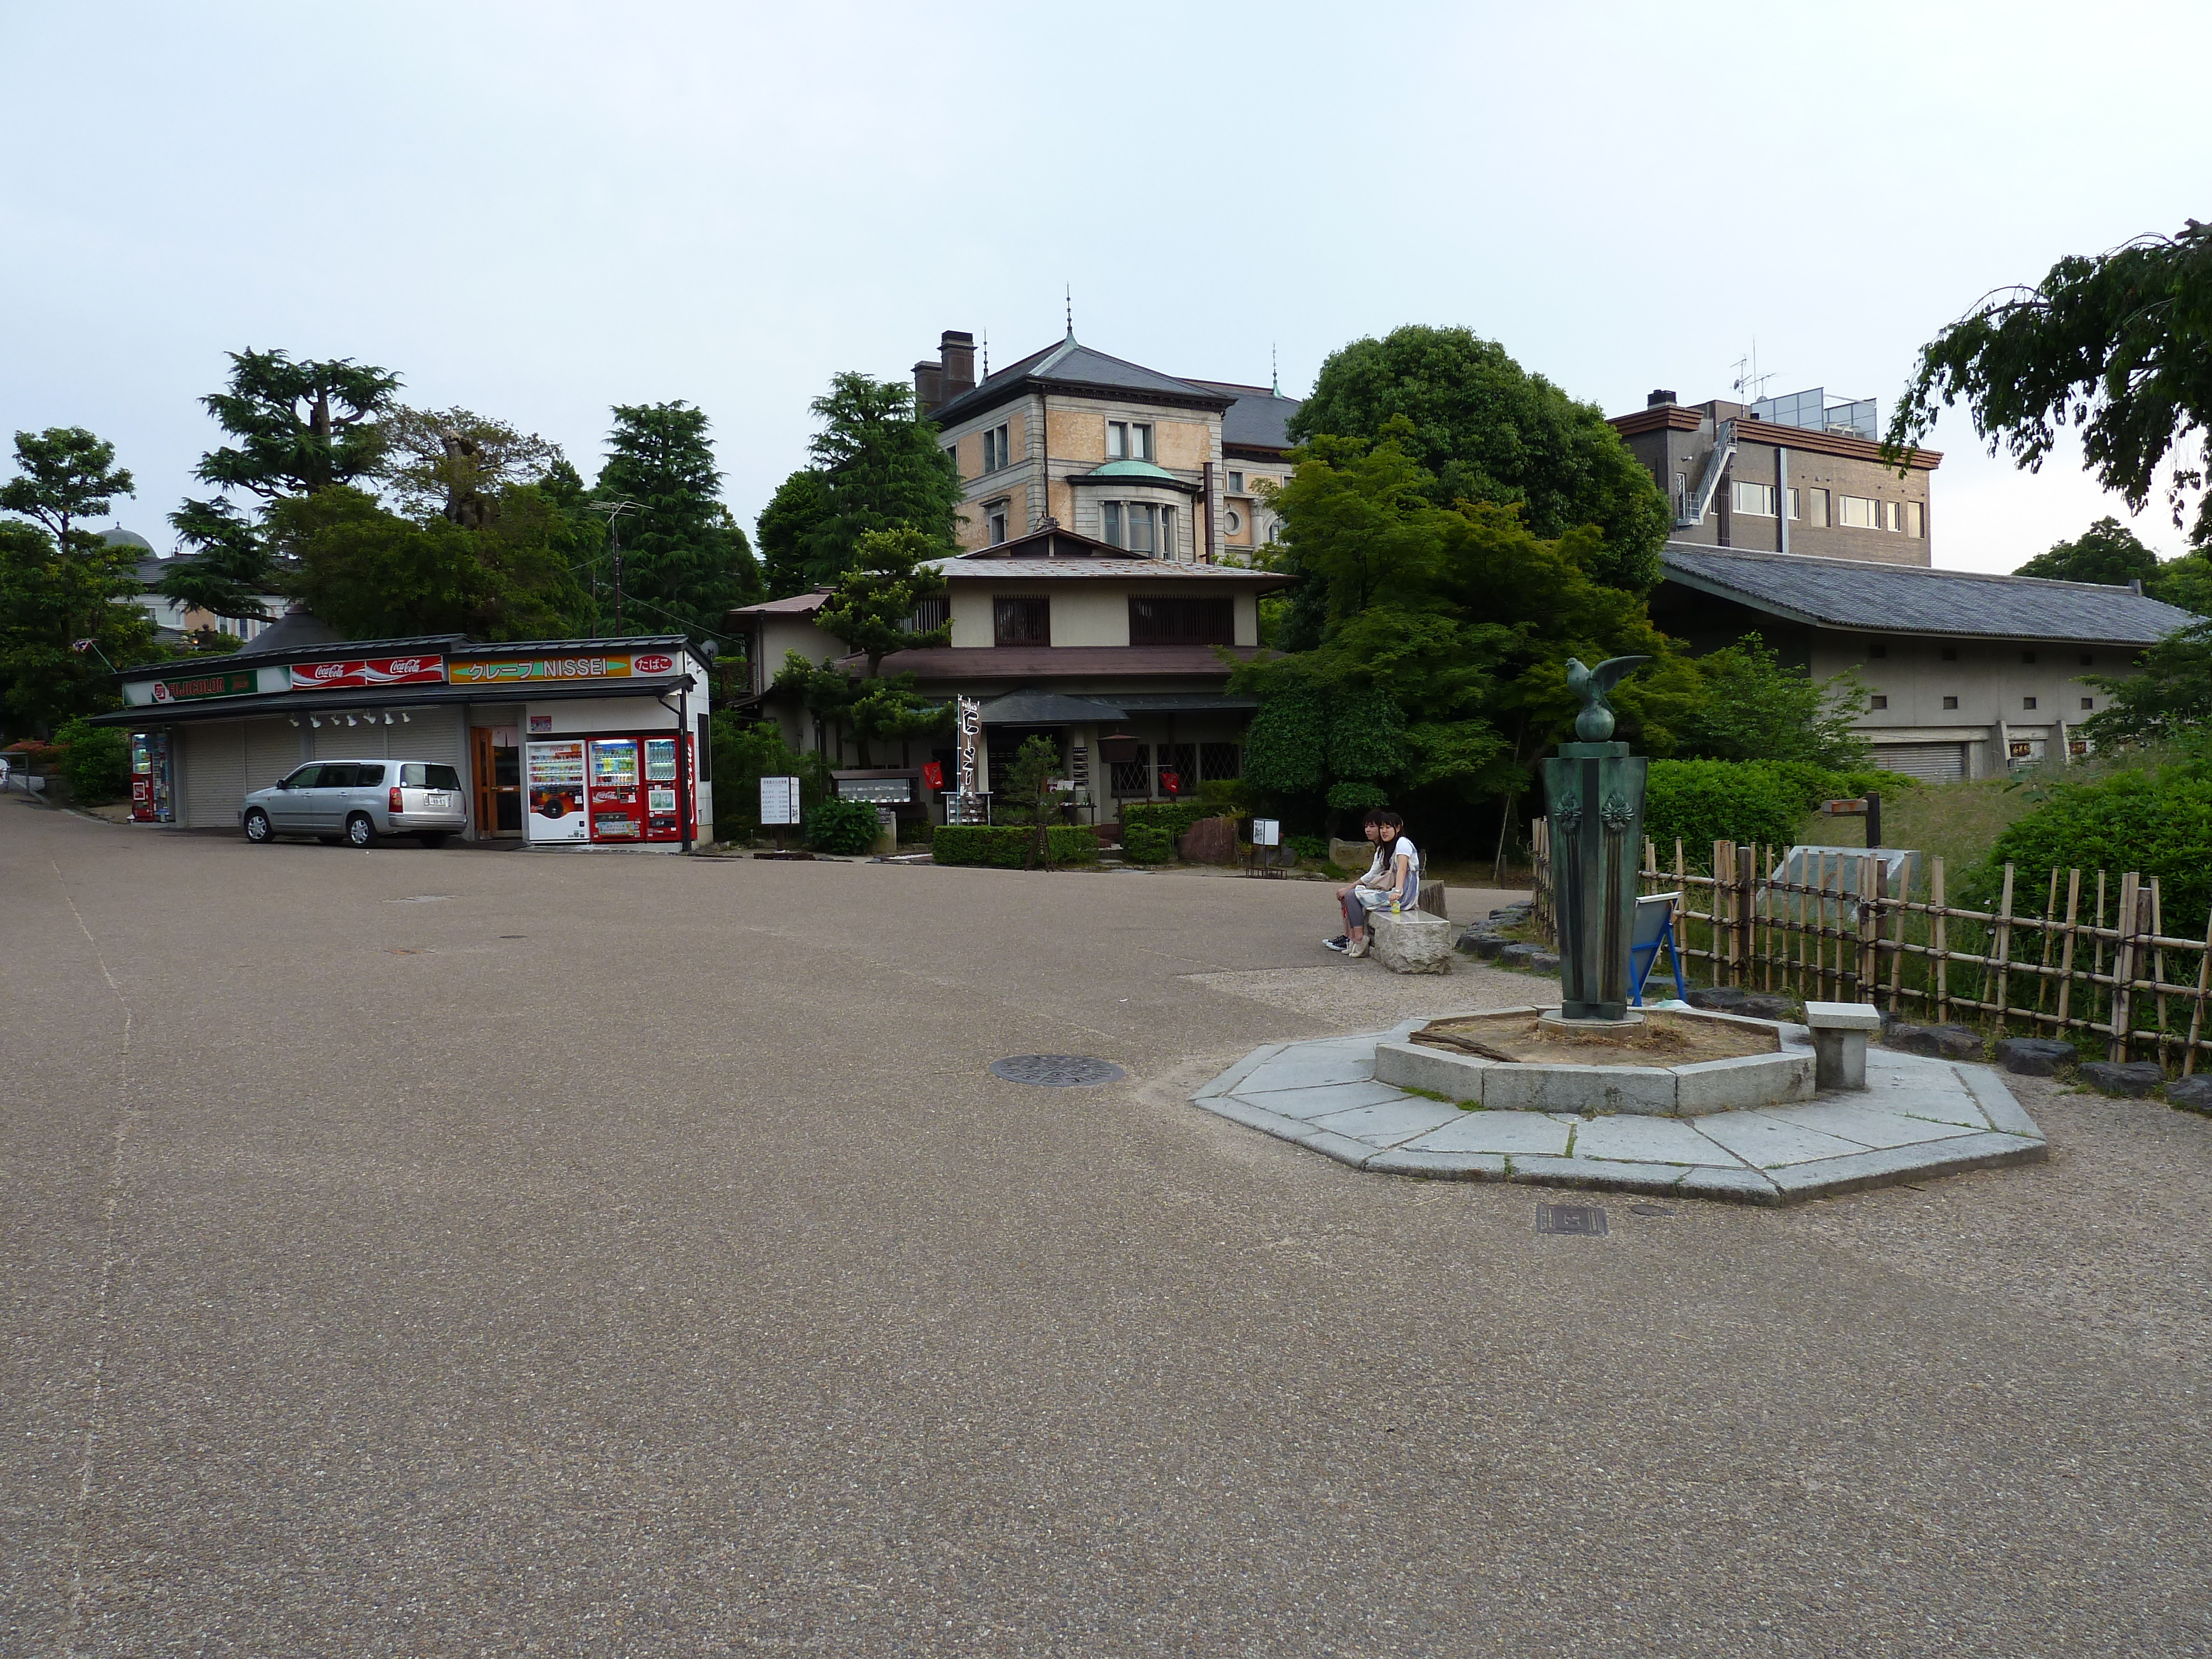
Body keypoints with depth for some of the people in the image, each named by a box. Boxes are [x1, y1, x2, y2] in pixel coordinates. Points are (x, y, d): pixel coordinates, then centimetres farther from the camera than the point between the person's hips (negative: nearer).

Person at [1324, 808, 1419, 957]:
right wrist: (1348, 888, 11)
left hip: (1404, 894, -10)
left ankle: (1359, 940, -16)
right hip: (1388, 891, 10)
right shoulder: (1383, 849, 20)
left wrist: (1397, 892, -41)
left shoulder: (1403, 843, -10)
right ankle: (1349, 938, 5)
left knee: (1352, 896, -14)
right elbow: (1372, 876, 19)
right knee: (1349, 894, 9)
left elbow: (1402, 869, -26)